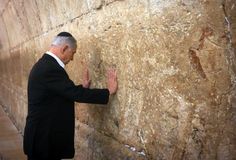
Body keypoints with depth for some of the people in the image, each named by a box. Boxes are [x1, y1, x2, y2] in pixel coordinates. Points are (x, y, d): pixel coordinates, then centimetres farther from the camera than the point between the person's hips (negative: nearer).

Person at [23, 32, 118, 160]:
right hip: (44, 139, -10)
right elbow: (75, 94, -25)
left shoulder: (45, 64, 9)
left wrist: (83, 87, 13)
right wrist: (109, 91, -17)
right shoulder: (51, 68, -23)